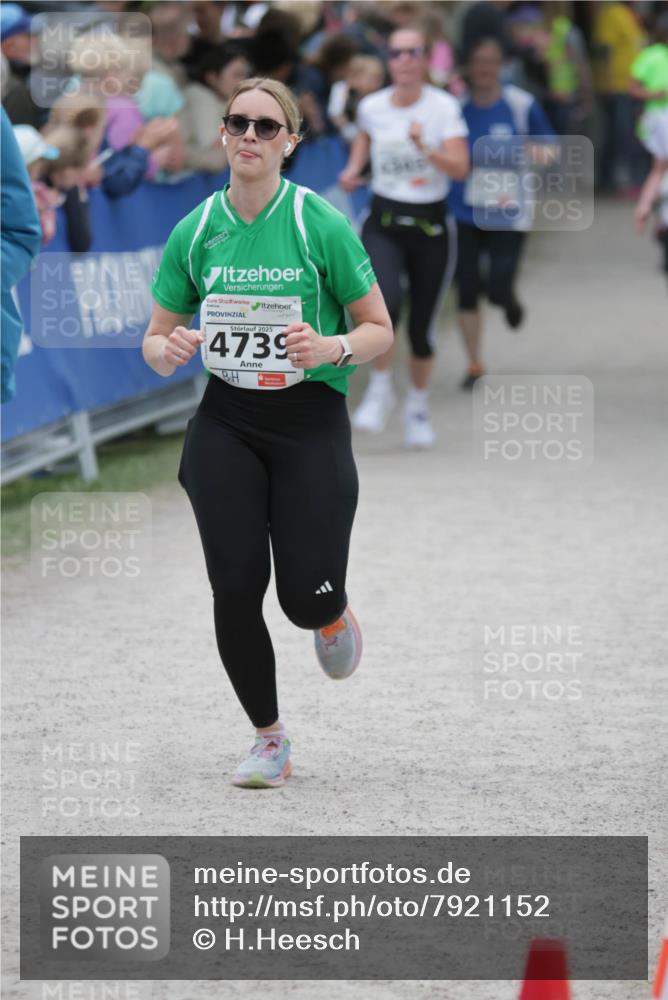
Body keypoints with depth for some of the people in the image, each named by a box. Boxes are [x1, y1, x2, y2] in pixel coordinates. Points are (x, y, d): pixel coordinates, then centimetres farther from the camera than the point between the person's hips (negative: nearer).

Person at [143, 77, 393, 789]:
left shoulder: (321, 225, -8)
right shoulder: (195, 231, 2)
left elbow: (380, 329, -1)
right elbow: (155, 339, 10)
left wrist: (333, 347, -22)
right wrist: (169, 351, -14)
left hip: (311, 419, -2)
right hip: (225, 422, 2)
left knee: (306, 600, -7)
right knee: (235, 588, -6)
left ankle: (332, 613, 34)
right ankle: (270, 741, 14)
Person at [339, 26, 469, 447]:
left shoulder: (444, 107, -10)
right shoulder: (372, 107, 0)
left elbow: (460, 168, -20)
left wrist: (426, 149, -36)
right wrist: (353, 169, 9)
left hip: (431, 226, -1)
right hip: (384, 224, 1)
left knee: (422, 327, 6)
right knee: (386, 301, -27)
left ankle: (418, 407, 30)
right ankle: (381, 389, -5)